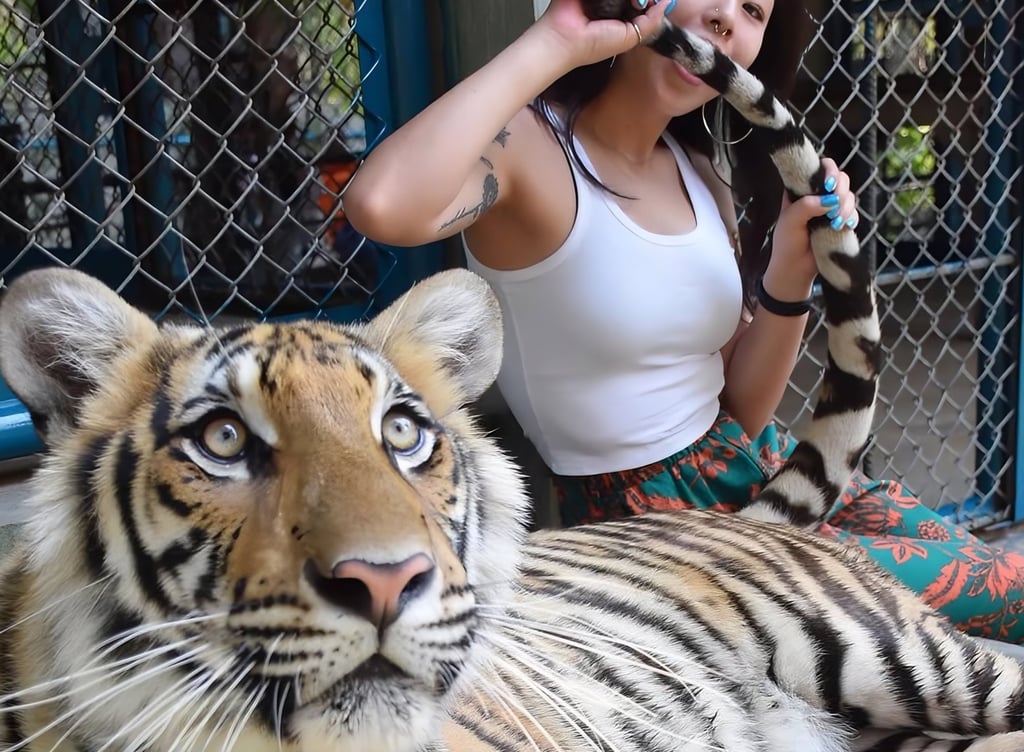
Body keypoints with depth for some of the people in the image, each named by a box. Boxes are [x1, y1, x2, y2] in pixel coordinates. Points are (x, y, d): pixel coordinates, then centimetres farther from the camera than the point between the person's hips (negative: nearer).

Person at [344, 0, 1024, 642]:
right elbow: (382, 206, -40)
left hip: (756, 467, 7)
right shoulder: (528, 147, -15)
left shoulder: (702, 172, 5)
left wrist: (791, 270, -12)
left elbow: (742, 411, 5)